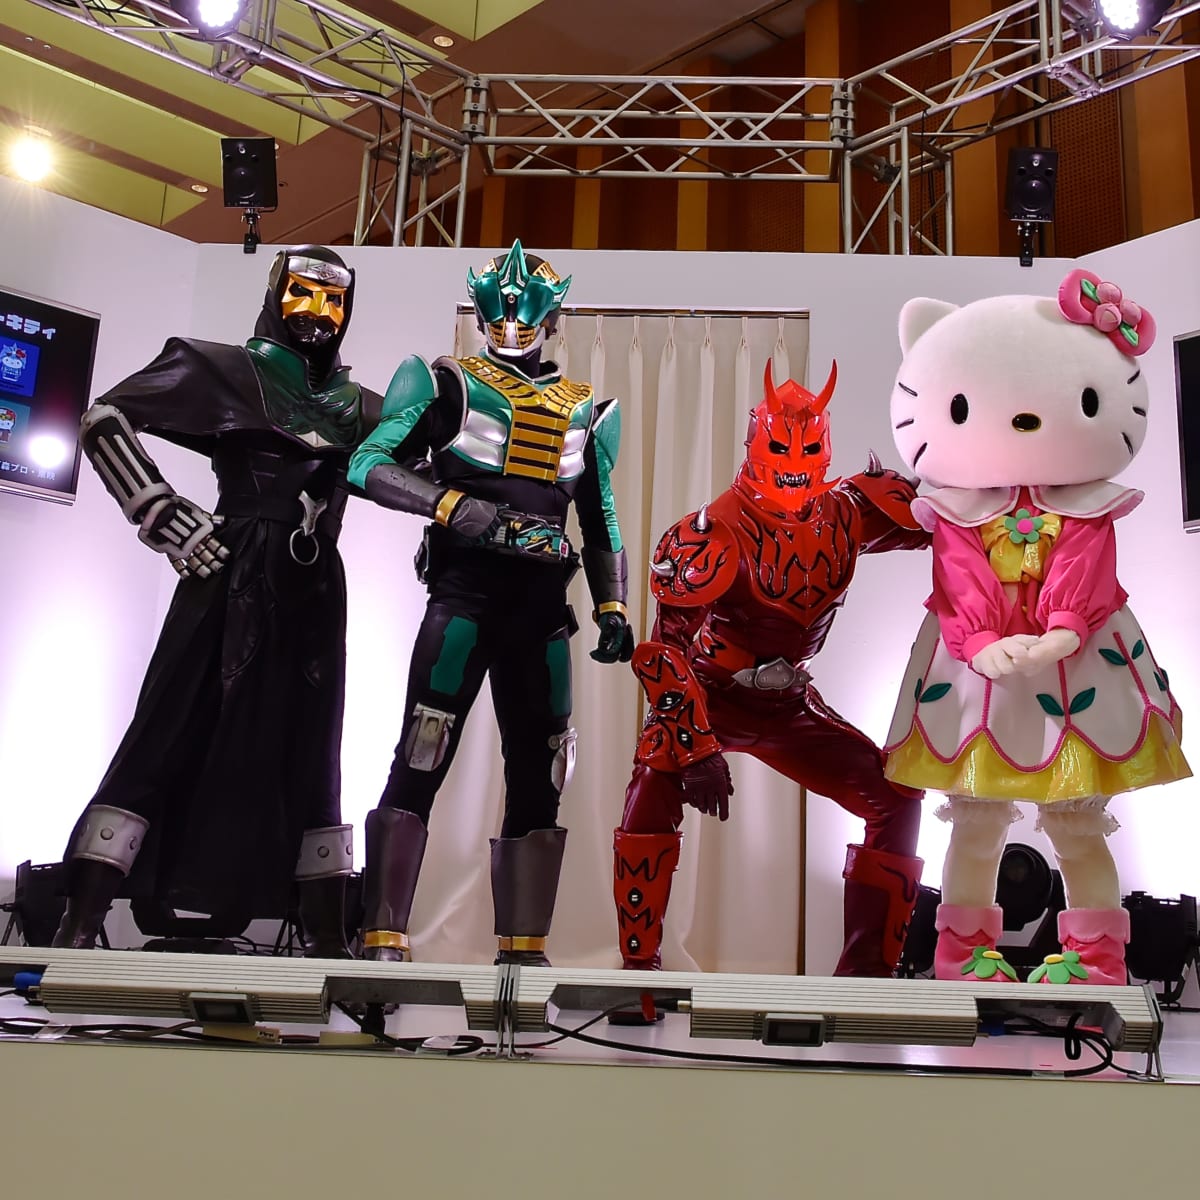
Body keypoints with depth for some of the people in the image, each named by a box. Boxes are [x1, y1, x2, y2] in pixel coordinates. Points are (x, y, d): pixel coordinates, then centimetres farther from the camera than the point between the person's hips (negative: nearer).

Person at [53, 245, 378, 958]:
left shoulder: (358, 406, 17)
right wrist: (165, 517, -9)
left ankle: (328, 939, 14)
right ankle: (80, 928, -4)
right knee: (169, 739, -8)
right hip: (233, 578, -5)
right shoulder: (230, 371, 4)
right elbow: (106, 420, -1)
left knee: (311, 754, 7)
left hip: (316, 591, 5)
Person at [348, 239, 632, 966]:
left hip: (541, 609, 5)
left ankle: (523, 949, 12)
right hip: (464, 596, -4)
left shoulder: (586, 413, 16)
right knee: (420, 763, -12)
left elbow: (602, 521, 20)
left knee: (538, 777, 4)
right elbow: (370, 464, -5)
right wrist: (460, 510, -17)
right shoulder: (447, 383, 5)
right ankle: (384, 940, -8)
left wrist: (613, 607, 8)